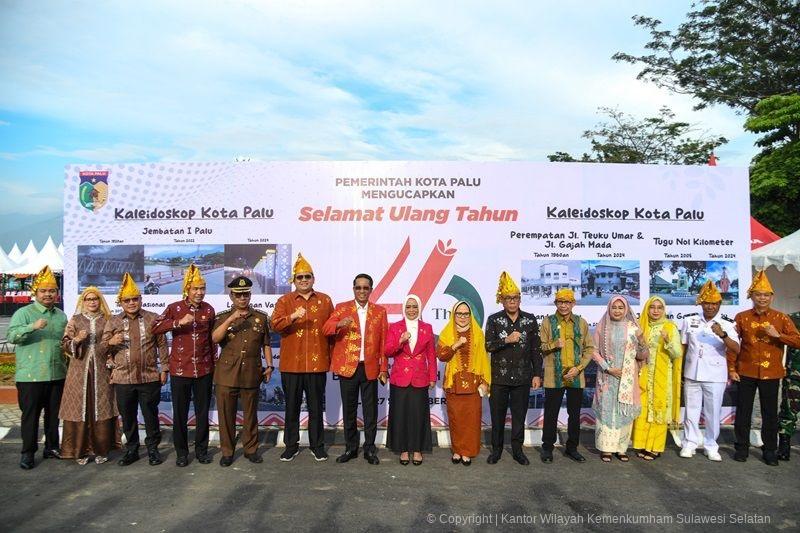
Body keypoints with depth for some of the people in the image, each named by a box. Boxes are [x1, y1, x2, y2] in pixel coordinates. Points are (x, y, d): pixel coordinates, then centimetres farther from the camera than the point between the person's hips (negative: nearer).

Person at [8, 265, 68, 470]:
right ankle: (28, 452, 14)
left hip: (57, 375, 5)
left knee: (54, 414, 13)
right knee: (30, 415, 2)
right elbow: (11, 335, -18)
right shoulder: (24, 313, -4)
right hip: (30, 376, -5)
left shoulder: (61, 316, 13)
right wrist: (33, 327, -32)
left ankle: (52, 447, 25)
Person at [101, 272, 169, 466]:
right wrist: (111, 342, -13)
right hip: (123, 378, 2)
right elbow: (102, 348, 9)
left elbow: (162, 345, 4)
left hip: (150, 377, -2)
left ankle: (152, 448, 22)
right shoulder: (113, 322, 5)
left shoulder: (153, 319, 1)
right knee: (127, 416, 11)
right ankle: (131, 450, 26)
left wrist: (164, 368, 1)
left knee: (150, 414, 7)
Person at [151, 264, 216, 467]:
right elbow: (155, 328, -13)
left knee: (203, 412, 10)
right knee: (180, 413, 8)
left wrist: (214, 364, 11)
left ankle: (201, 449, 24)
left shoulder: (209, 309, 4)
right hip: (179, 370, -2)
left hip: (204, 370, 2)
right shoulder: (174, 308, -3)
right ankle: (181, 451, 22)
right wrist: (179, 322, -25)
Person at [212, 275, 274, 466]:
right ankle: (227, 452, 19)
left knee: (251, 414, 10)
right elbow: (215, 338, -14)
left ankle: (251, 449, 24)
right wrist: (231, 319, -24)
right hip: (226, 374, -1)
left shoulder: (261, 317, 8)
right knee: (226, 414, 5)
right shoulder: (222, 317, 3)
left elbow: (266, 344, 12)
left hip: (251, 374, 1)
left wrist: (269, 366, 4)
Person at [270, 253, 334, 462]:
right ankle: (291, 446, 23)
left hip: (318, 364, 1)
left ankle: (317, 445, 22)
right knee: (292, 407, 10)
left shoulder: (325, 301, 7)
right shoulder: (284, 301, 4)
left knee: (316, 407, 9)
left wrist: (332, 357, 4)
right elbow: (275, 324, -10)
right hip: (291, 364, 0)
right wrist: (292, 317, -28)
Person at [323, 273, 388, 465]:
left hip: (370, 368, 0)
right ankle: (350, 447, 22)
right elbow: (326, 329, -8)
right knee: (349, 409, 8)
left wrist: (383, 368, -1)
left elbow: (384, 341, 4)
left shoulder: (379, 311, 7)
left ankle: (370, 448, 19)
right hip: (348, 367, 0)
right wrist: (339, 324, -29)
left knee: (370, 410, 6)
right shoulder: (341, 308, 5)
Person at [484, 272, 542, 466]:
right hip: (499, 377, -1)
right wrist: (507, 340, -19)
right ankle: (496, 449, 23)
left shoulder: (530, 320, 4)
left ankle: (517, 450, 23)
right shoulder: (494, 320, 0)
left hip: (523, 377, 1)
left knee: (519, 415, 9)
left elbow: (536, 349, 4)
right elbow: (488, 346, -7)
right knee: (498, 415, 8)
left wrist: (537, 374, 1)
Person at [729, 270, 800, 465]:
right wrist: (731, 369, -2)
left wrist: (778, 335, -18)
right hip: (746, 373, 0)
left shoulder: (781, 318, 2)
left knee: (770, 413, 8)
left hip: (771, 374, 0)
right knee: (743, 411, 6)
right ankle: (742, 447, 18)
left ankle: (769, 451, 21)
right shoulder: (741, 317, 1)